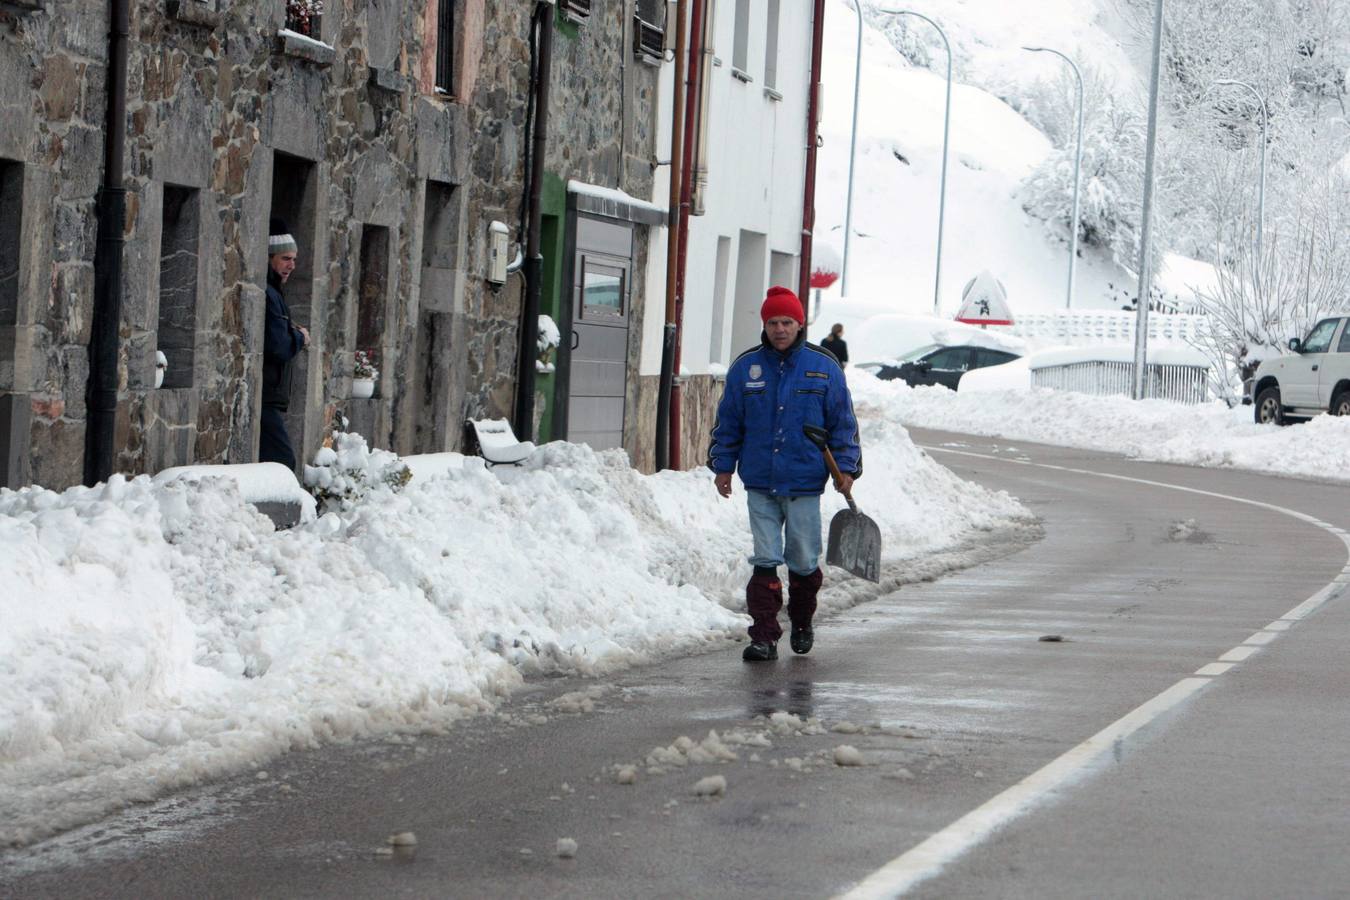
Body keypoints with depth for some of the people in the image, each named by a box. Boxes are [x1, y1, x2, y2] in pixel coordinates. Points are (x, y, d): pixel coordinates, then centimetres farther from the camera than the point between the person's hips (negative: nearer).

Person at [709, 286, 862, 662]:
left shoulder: (823, 367, 1)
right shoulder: (745, 367, 4)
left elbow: (843, 423, 6)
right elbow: (727, 422, 12)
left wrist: (846, 468, 1)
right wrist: (723, 465, 10)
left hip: (804, 483, -1)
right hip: (759, 482, 1)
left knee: (803, 561, 8)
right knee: (765, 562, -3)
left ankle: (802, 624, 30)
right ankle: (764, 637, -2)